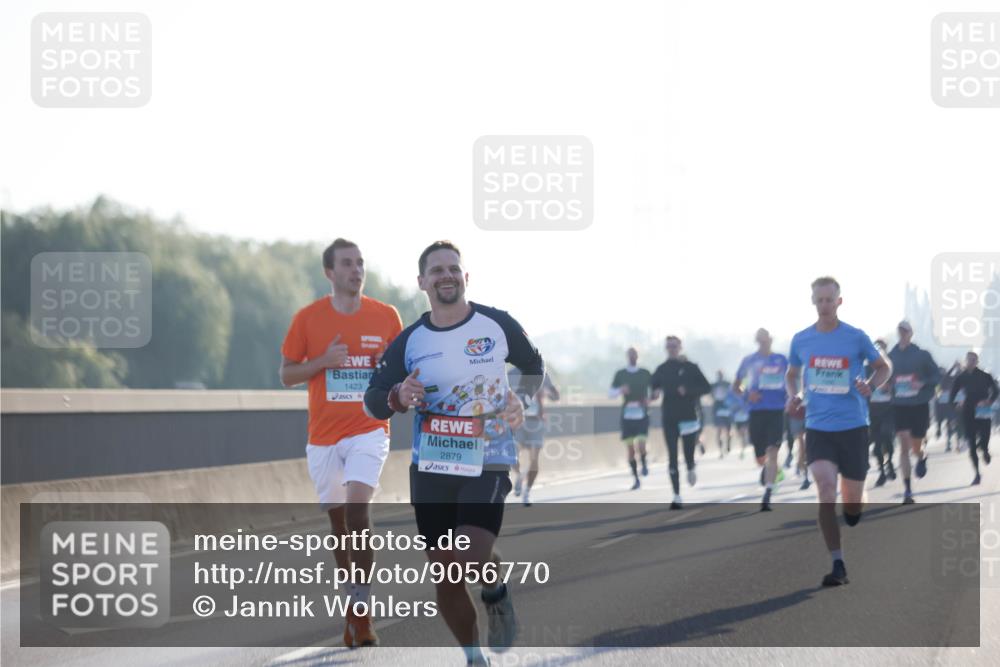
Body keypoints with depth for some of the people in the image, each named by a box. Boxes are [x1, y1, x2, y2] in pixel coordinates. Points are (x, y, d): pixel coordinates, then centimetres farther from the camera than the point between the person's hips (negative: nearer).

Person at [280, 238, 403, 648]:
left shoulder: (386, 316, 2)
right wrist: (324, 361, -12)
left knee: (357, 507, -20)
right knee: (337, 519, 7)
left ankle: (360, 611, -16)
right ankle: (354, 613, 20)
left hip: (369, 431, -2)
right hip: (323, 436, 2)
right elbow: (286, 375, 5)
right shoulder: (308, 318, 1)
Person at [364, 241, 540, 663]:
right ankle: (474, 659, 25)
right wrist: (397, 398, -20)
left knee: (470, 559, -23)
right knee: (446, 577, 4)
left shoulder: (497, 325, -1)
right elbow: (372, 402, 2)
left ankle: (496, 595, 12)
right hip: (430, 469, 3)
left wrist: (522, 401, -3)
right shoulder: (409, 342, 2)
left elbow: (534, 367, 16)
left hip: (487, 465, -2)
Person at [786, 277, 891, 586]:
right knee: (825, 486, -20)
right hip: (818, 427, 1)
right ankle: (837, 564, -18)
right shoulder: (801, 340, 4)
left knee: (852, 499, 6)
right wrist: (794, 396, 0)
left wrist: (870, 385, -12)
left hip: (853, 426, -1)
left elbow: (884, 367, 8)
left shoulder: (855, 337, -3)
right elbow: (792, 374, 20)